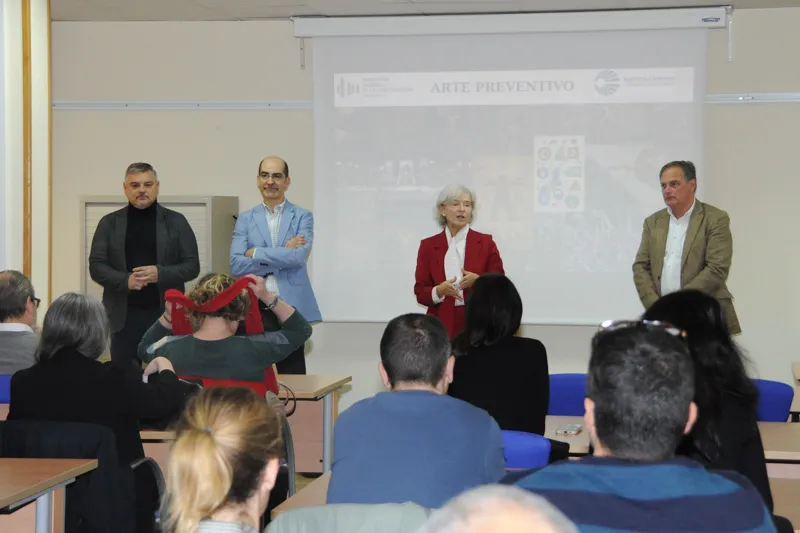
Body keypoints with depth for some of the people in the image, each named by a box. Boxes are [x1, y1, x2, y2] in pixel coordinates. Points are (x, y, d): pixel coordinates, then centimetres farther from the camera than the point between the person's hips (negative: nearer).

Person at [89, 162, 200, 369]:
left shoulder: (176, 222, 5)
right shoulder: (109, 223, 7)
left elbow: (192, 266, 1)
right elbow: (96, 266, 2)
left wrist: (160, 274, -16)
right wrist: (125, 280, -16)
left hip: (166, 314, 0)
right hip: (124, 315, 1)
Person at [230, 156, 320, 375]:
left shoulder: (302, 216, 6)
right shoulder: (245, 219, 10)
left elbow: (300, 256, -12)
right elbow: (236, 265, -3)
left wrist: (256, 253, -8)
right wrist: (282, 256, -8)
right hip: (254, 310, 1)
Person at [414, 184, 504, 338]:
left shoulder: (486, 242, 4)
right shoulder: (428, 245, 5)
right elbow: (420, 292, 4)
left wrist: (478, 281, -15)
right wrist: (439, 291, -16)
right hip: (442, 326, 0)